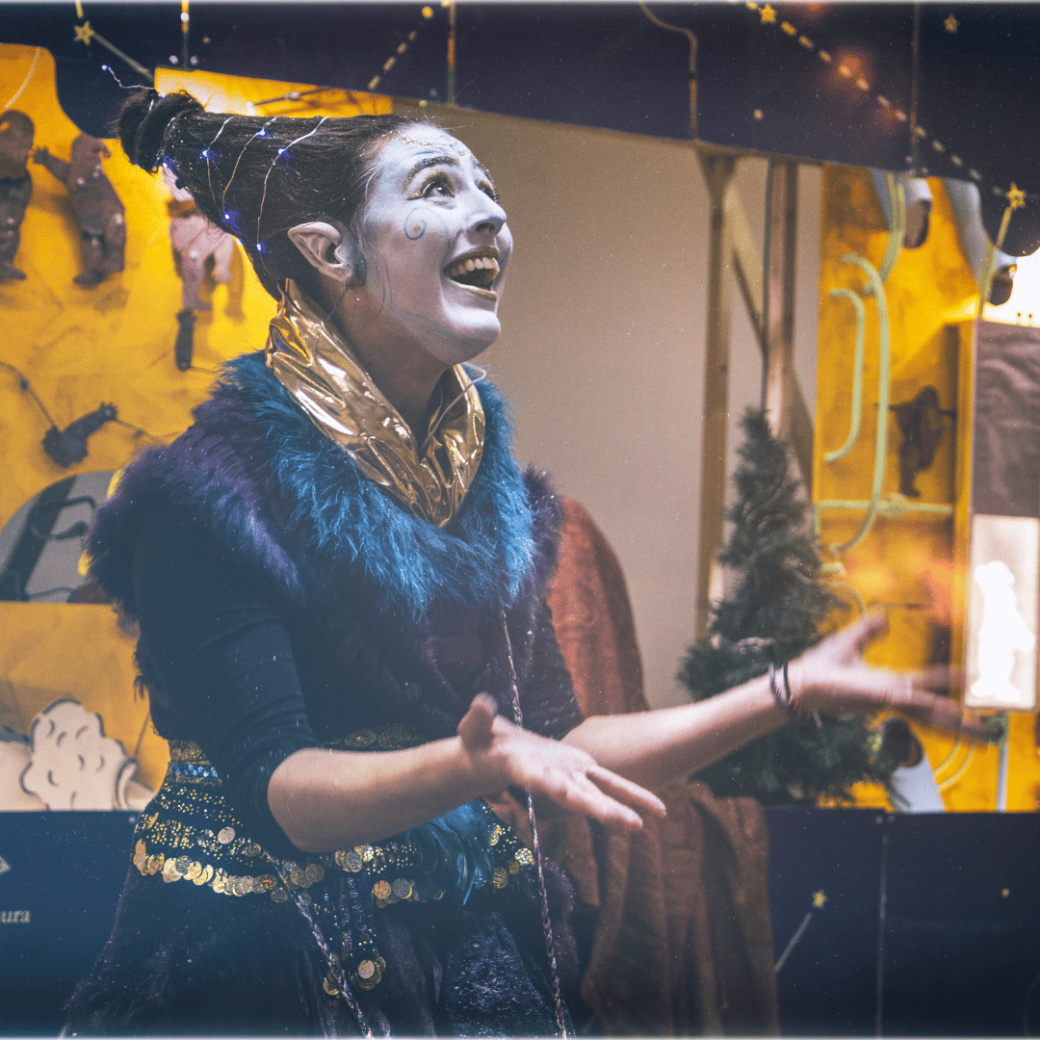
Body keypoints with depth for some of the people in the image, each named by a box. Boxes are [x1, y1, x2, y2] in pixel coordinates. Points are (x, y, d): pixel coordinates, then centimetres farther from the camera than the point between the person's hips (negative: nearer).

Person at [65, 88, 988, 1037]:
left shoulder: (490, 486, 5)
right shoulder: (222, 486, -15)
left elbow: (557, 745, 6)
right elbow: (273, 788, -21)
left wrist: (791, 691, 4)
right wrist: (472, 769, -38)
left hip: (468, 953, 6)